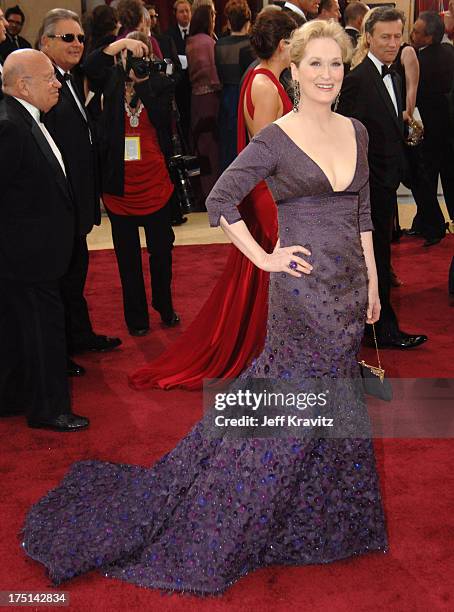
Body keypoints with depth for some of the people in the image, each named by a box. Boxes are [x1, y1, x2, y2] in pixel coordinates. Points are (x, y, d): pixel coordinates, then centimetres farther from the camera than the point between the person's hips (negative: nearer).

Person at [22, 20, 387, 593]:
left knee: (328, 406, 16)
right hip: (303, 287, -6)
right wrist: (264, 257, -12)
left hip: (349, 286, 6)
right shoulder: (275, 139, -10)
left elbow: (362, 213, 15)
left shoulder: (356, 131, 9)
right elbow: (220, 200, -11)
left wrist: (372, 280, 13)